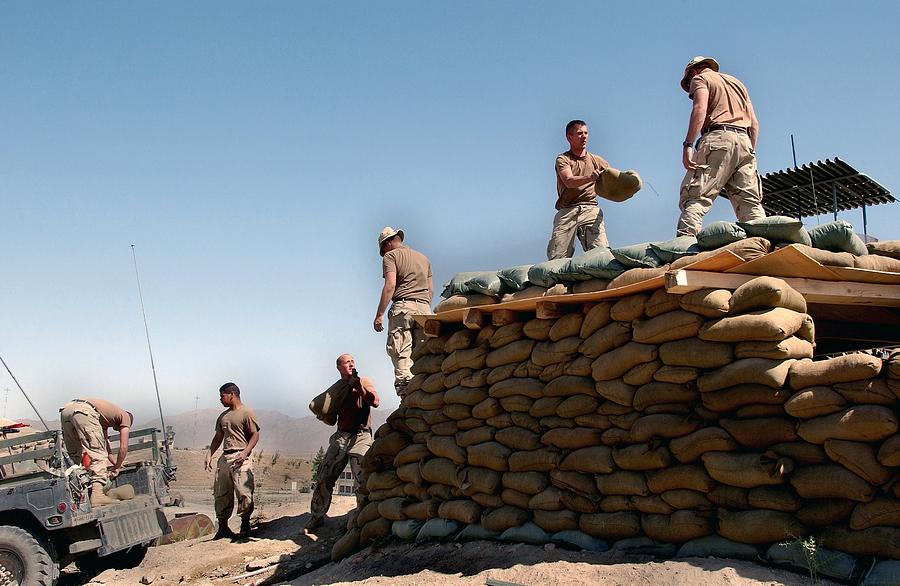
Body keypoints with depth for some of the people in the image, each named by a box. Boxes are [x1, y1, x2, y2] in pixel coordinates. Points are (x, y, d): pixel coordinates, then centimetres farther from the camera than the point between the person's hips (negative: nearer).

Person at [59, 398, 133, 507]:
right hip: (85, 411, -8)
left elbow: (105, 445, 47)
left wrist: (115, 463, 55)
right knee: (97, 454, -7)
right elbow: (123, 448, 16)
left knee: (75, 456, 18)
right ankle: (97, 495, -19)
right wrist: (116, 468, 26)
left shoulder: (105, 420, 41)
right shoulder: (126, 417, 22)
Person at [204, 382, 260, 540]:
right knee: (221, 494, 7)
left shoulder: (246, 412, -4)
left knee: (244, 492, -10)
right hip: (224, 457, 7)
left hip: (241, 458, -7)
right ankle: (223, 527, 16)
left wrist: (245, 452, -19)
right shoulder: (223, 416, 18)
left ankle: (245, 526, 0)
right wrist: (209, 454, 12)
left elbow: (255, 435, -8)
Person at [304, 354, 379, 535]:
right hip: (341, 435, 3)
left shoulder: (364, 381, 7)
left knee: (362, 481, -12)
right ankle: (316, 517, 13)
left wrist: (358, 386, -16)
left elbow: (375, 402, -10)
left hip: (361, 435, -3)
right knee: (324, 478, 2)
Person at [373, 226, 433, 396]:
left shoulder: (391, 256, 6)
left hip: (403, 306, -5)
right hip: (424, 307, 6)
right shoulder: (423, 258, 26)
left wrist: (379, 315, -10)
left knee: (401, 356, -9)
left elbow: (390, 285, -8)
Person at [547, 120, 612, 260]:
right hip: (567, 211, -2)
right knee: (557, 258, -9)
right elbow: (569, 181, -11)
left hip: (590, 210, 2)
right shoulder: (563, 159, 8)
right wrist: (590, 178, -30)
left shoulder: (596, 160, 20)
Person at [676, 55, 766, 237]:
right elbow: (754, 124, 25)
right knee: (751, 203, 3)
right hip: (745, 140, 6)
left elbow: (700, 108, -8)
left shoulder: (700, 78, 14)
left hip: (718, 137, -6)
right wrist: (750, 152, 23)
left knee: (694, 197, -15)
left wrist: (687, 145, -16)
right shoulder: (737, 82, 34)